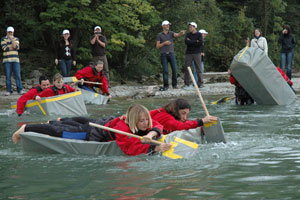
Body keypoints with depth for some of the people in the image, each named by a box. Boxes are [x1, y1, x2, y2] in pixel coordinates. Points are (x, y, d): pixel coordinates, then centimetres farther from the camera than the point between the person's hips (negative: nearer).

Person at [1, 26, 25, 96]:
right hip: (7, 60, -1)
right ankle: (8, 90, 3)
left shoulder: (16, 39, 13)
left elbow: (16, 47, -5)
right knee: (8, 76, -1)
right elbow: (4, 48, -7)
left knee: (18, 75, -4)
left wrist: (12, 39, -6)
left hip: (15, 59, 1)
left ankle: (20, 90, -3)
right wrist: (13, 48, -2)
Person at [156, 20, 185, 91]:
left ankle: (174, 84, 8)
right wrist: (164, 43, -13)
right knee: (165, 70, -5)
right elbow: (157, 46, 3)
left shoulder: (171, 33, 9)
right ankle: (166, 85, 2)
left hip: (171, 54, 1)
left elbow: (177, 35, -14)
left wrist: (181, 33, -38)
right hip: (163, 54, -1)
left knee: (174, 69, -6)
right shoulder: (159, 35, 7)